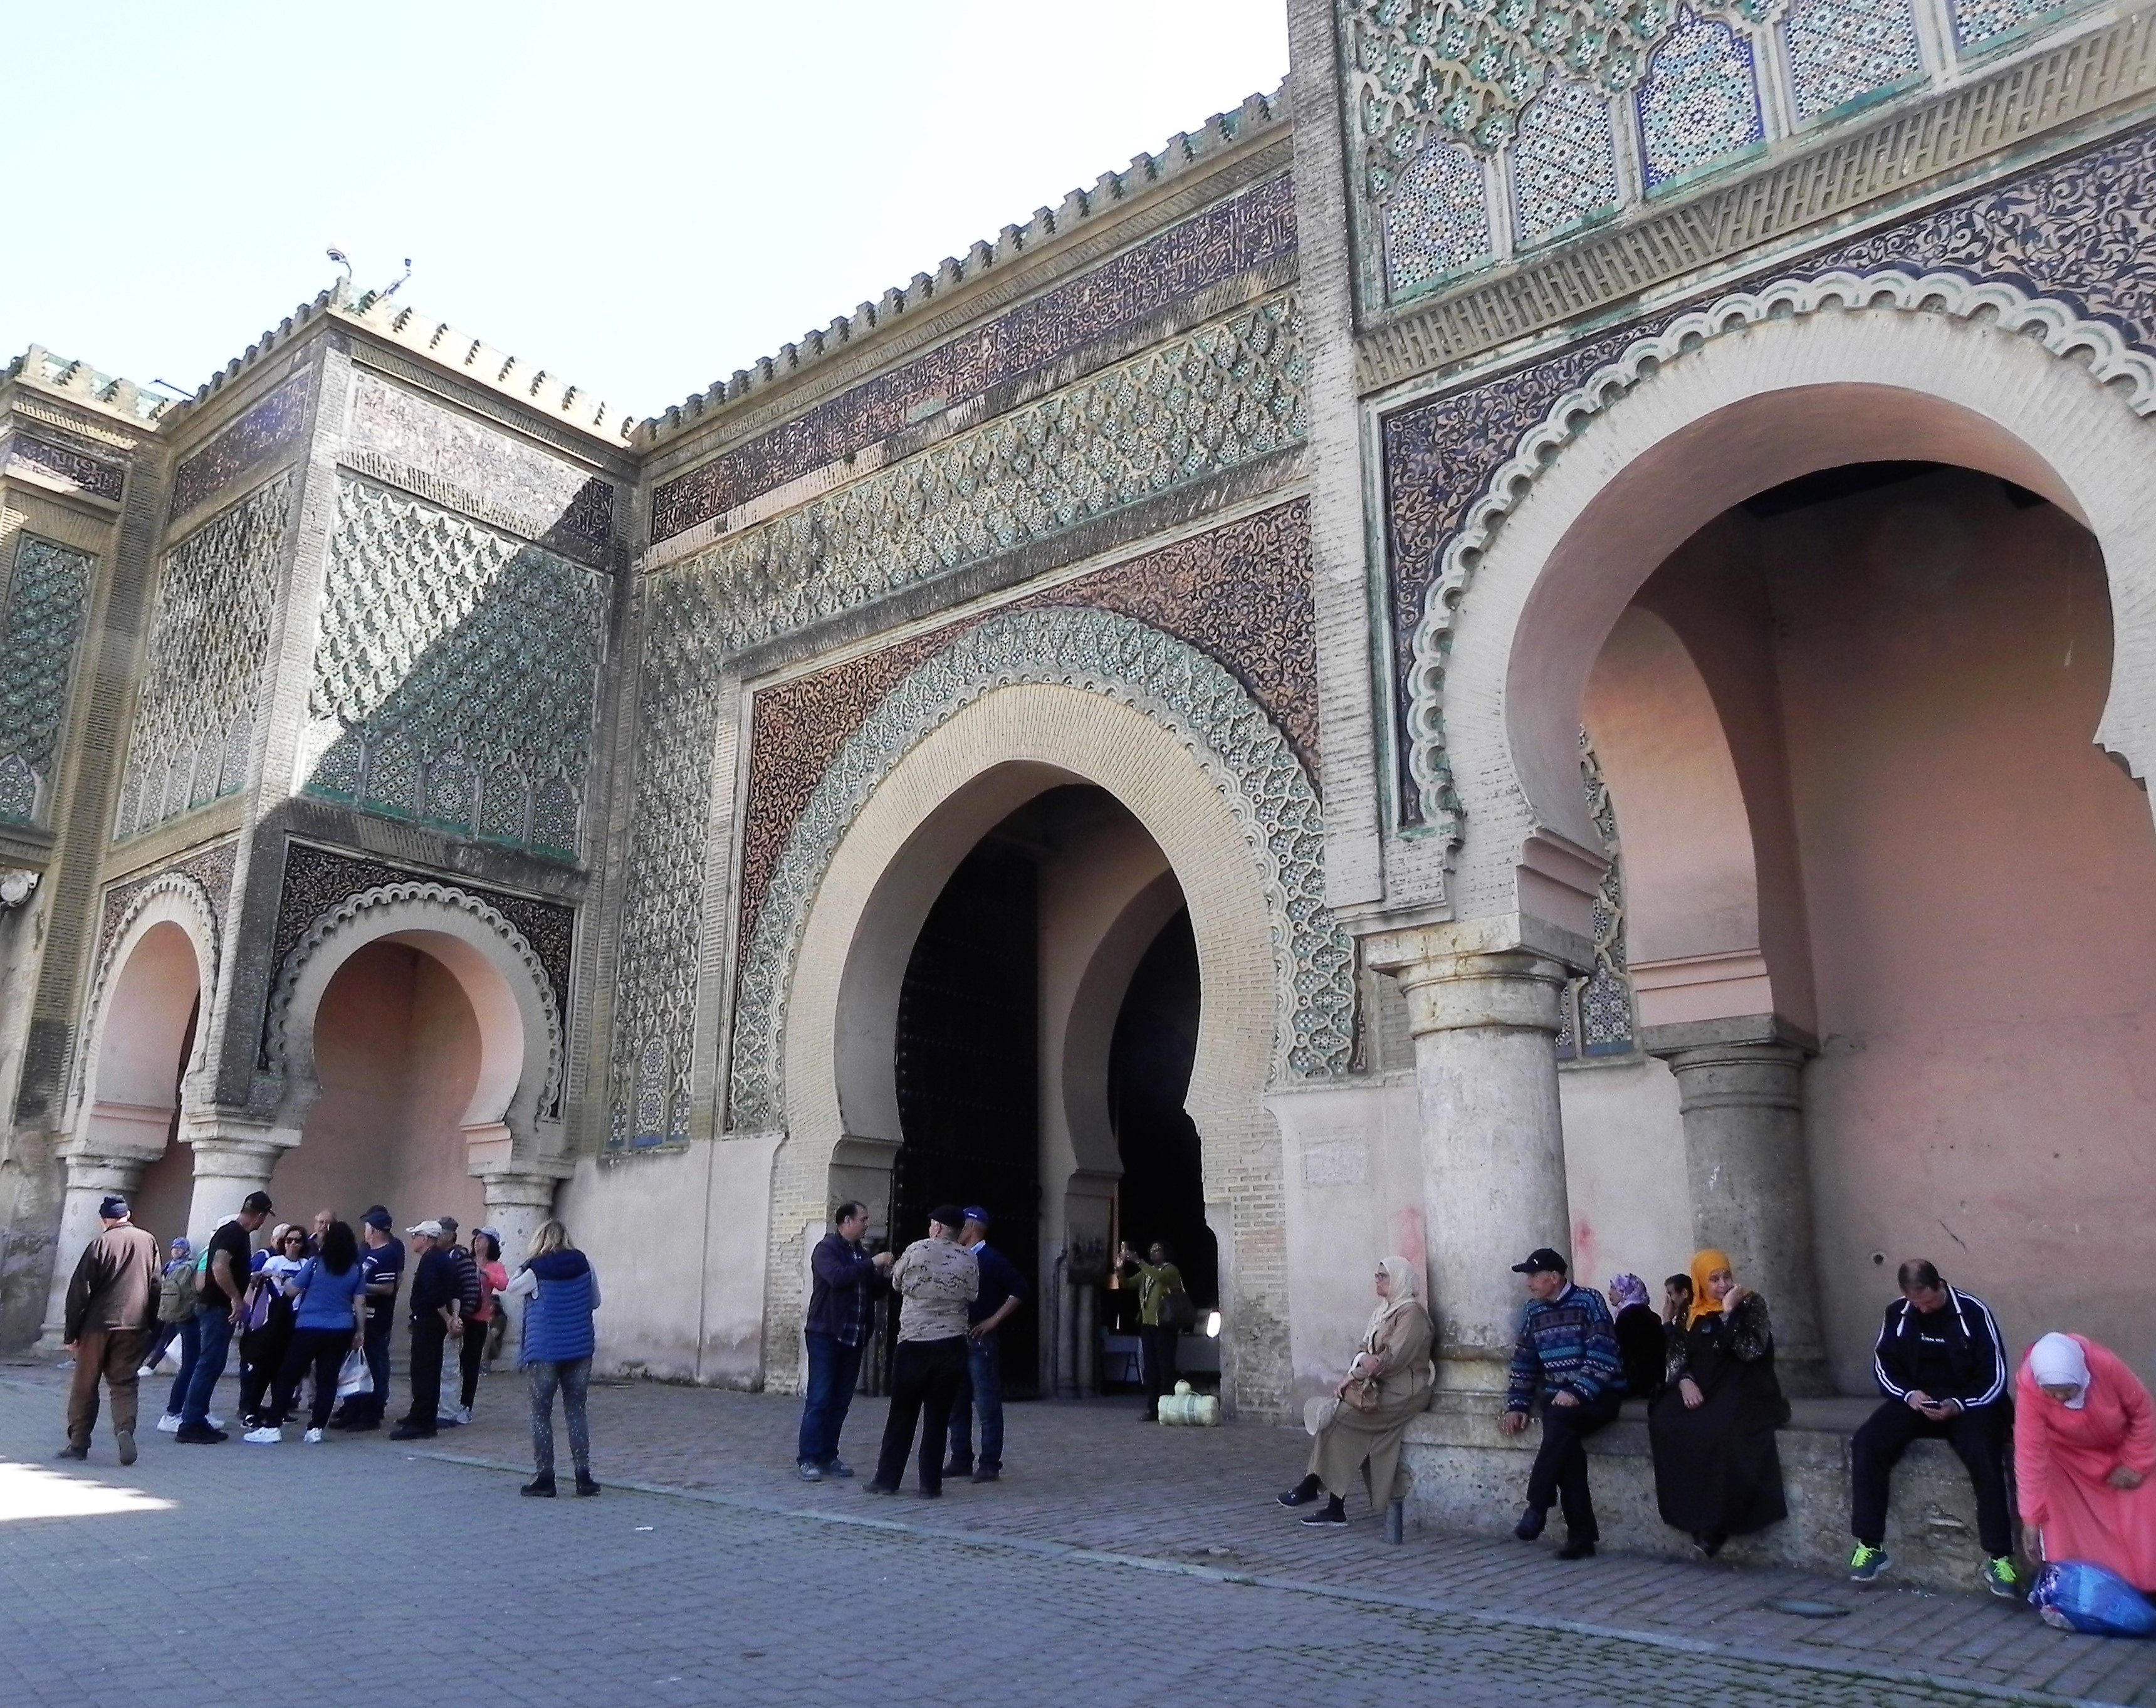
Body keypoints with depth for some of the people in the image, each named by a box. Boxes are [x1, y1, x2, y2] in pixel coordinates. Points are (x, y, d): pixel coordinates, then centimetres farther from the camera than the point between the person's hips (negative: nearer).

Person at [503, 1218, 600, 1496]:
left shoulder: (535, 1269, -9)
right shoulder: (583, 1264, 0)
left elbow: (512, 1290, 10)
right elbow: (595, 1301, 9)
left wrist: (521, 1271, 21)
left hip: (545, 1352, -3)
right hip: (580, 1350, 3)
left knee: (541, 1413, 8)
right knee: (576, 1411, 9)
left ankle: (544, 1478, 8)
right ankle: (584, 1476, 7)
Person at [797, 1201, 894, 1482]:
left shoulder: (862, 1253, 15)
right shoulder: (826, 1249, -6)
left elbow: (871, 1292, 19)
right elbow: (837, 1277, -25)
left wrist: (885, 1275, 1)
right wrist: (873, 1264, -20)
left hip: (853, 1338, 7)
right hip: (826, 1335, -7)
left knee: (841, 1401, 8)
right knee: (819, 1399, -6)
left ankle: (828, 1457, 14)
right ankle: (807, 1459, -3)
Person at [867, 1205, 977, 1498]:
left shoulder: (917, 1250, -6)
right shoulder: (969, 1260, -1)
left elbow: (897, 1284, 8)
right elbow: (972, 1297, 5)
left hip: (913, 1344, -1)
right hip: (951, 1345, 1)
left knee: (902, 1414, 8)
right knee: (938, 1416, 6)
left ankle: (887, 1479, 12)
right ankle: (930, 1484, 7)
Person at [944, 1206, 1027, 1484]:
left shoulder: (992, 1259, -8)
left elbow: (1019, 1289, -13)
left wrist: (994, 1320, -13)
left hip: (981, 1341, -8)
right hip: (957, 1339, 8)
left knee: (987, 1404, -3)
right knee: (957, 1403, 11)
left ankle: (990, 1464, 1)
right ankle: (961, 1460, 19)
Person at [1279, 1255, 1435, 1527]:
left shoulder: (1411, 1313, -9)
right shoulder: (1383, 1312, 19)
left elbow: (1392, 1358, -18)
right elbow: (1364, 1350, 13)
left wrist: (1355, 1375, -16)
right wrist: (1351, 1377, -6)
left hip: (1403, 1392, -8)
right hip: (1378, 1387, 8)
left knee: (1340, 1418, -20)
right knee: (1339, 1415, -15)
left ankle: (1312, 1484, -8)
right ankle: (1335, 1508, -16)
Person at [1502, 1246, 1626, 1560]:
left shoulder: (1589, 1302, -6)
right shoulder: (1533, 1312, 12)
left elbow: (1603, 1356, -15)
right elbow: (1524, 1363, 14)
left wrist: (1577, 1393, -24)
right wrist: (1516, 1406, 4)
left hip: (1598, 1395, -4)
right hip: (1558, 1395, 4)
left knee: (1560, 1419, -34)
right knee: (1565, 1441, -26)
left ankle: (1537, 1507, -27)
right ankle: (1581, 1533, -20)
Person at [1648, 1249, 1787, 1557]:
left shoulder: (1751, 1305, 2)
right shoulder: (1693, 1313, 13)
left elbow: (1751, 1351, -11)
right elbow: (1676, 1355, 10)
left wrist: (1729, 1313, -15)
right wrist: (1685, 1381, -9)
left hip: (1741, 1387, -4)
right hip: (1701, 1388, 4)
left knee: (1721, 1427, -35)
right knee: (1664, 1421, -24)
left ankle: (1715, 1522, -23)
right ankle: (1693, 1516, -19)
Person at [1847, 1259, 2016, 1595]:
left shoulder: (1974, 1312, -10)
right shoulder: (1897, 1313, 1)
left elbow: (1995, 1376, -7)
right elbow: (1883, 1365, 9)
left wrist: (1958, 1405, -21)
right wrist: (1908, 1394, -11)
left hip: (1968, 1404, -3)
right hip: (1916, 1401, 3)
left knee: (1985, 1455, -35)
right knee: (1866, 1443, -22)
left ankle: (1998, 1558, -22)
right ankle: (1870, 1546, -14)